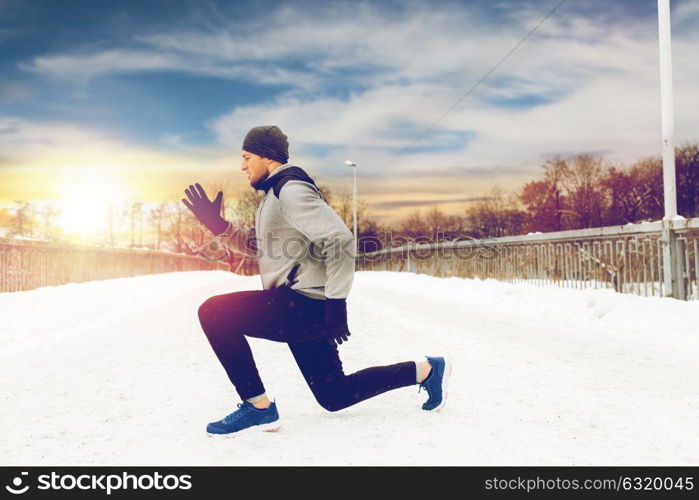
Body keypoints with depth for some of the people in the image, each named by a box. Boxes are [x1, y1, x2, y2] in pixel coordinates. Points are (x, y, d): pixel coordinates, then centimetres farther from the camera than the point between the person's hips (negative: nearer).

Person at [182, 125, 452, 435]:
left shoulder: (291, 188, -12)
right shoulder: (275, 193, 19)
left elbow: (341, 241, -23)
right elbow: (256, 248, 23)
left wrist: (336, 305, -23)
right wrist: (216, 224, 9)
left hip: (305, 305, -11)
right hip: (301, 309, 11)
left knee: (214, 313, -18)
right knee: (334, 396, 17)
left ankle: (258, 407, -9)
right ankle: (425, 370, 25)